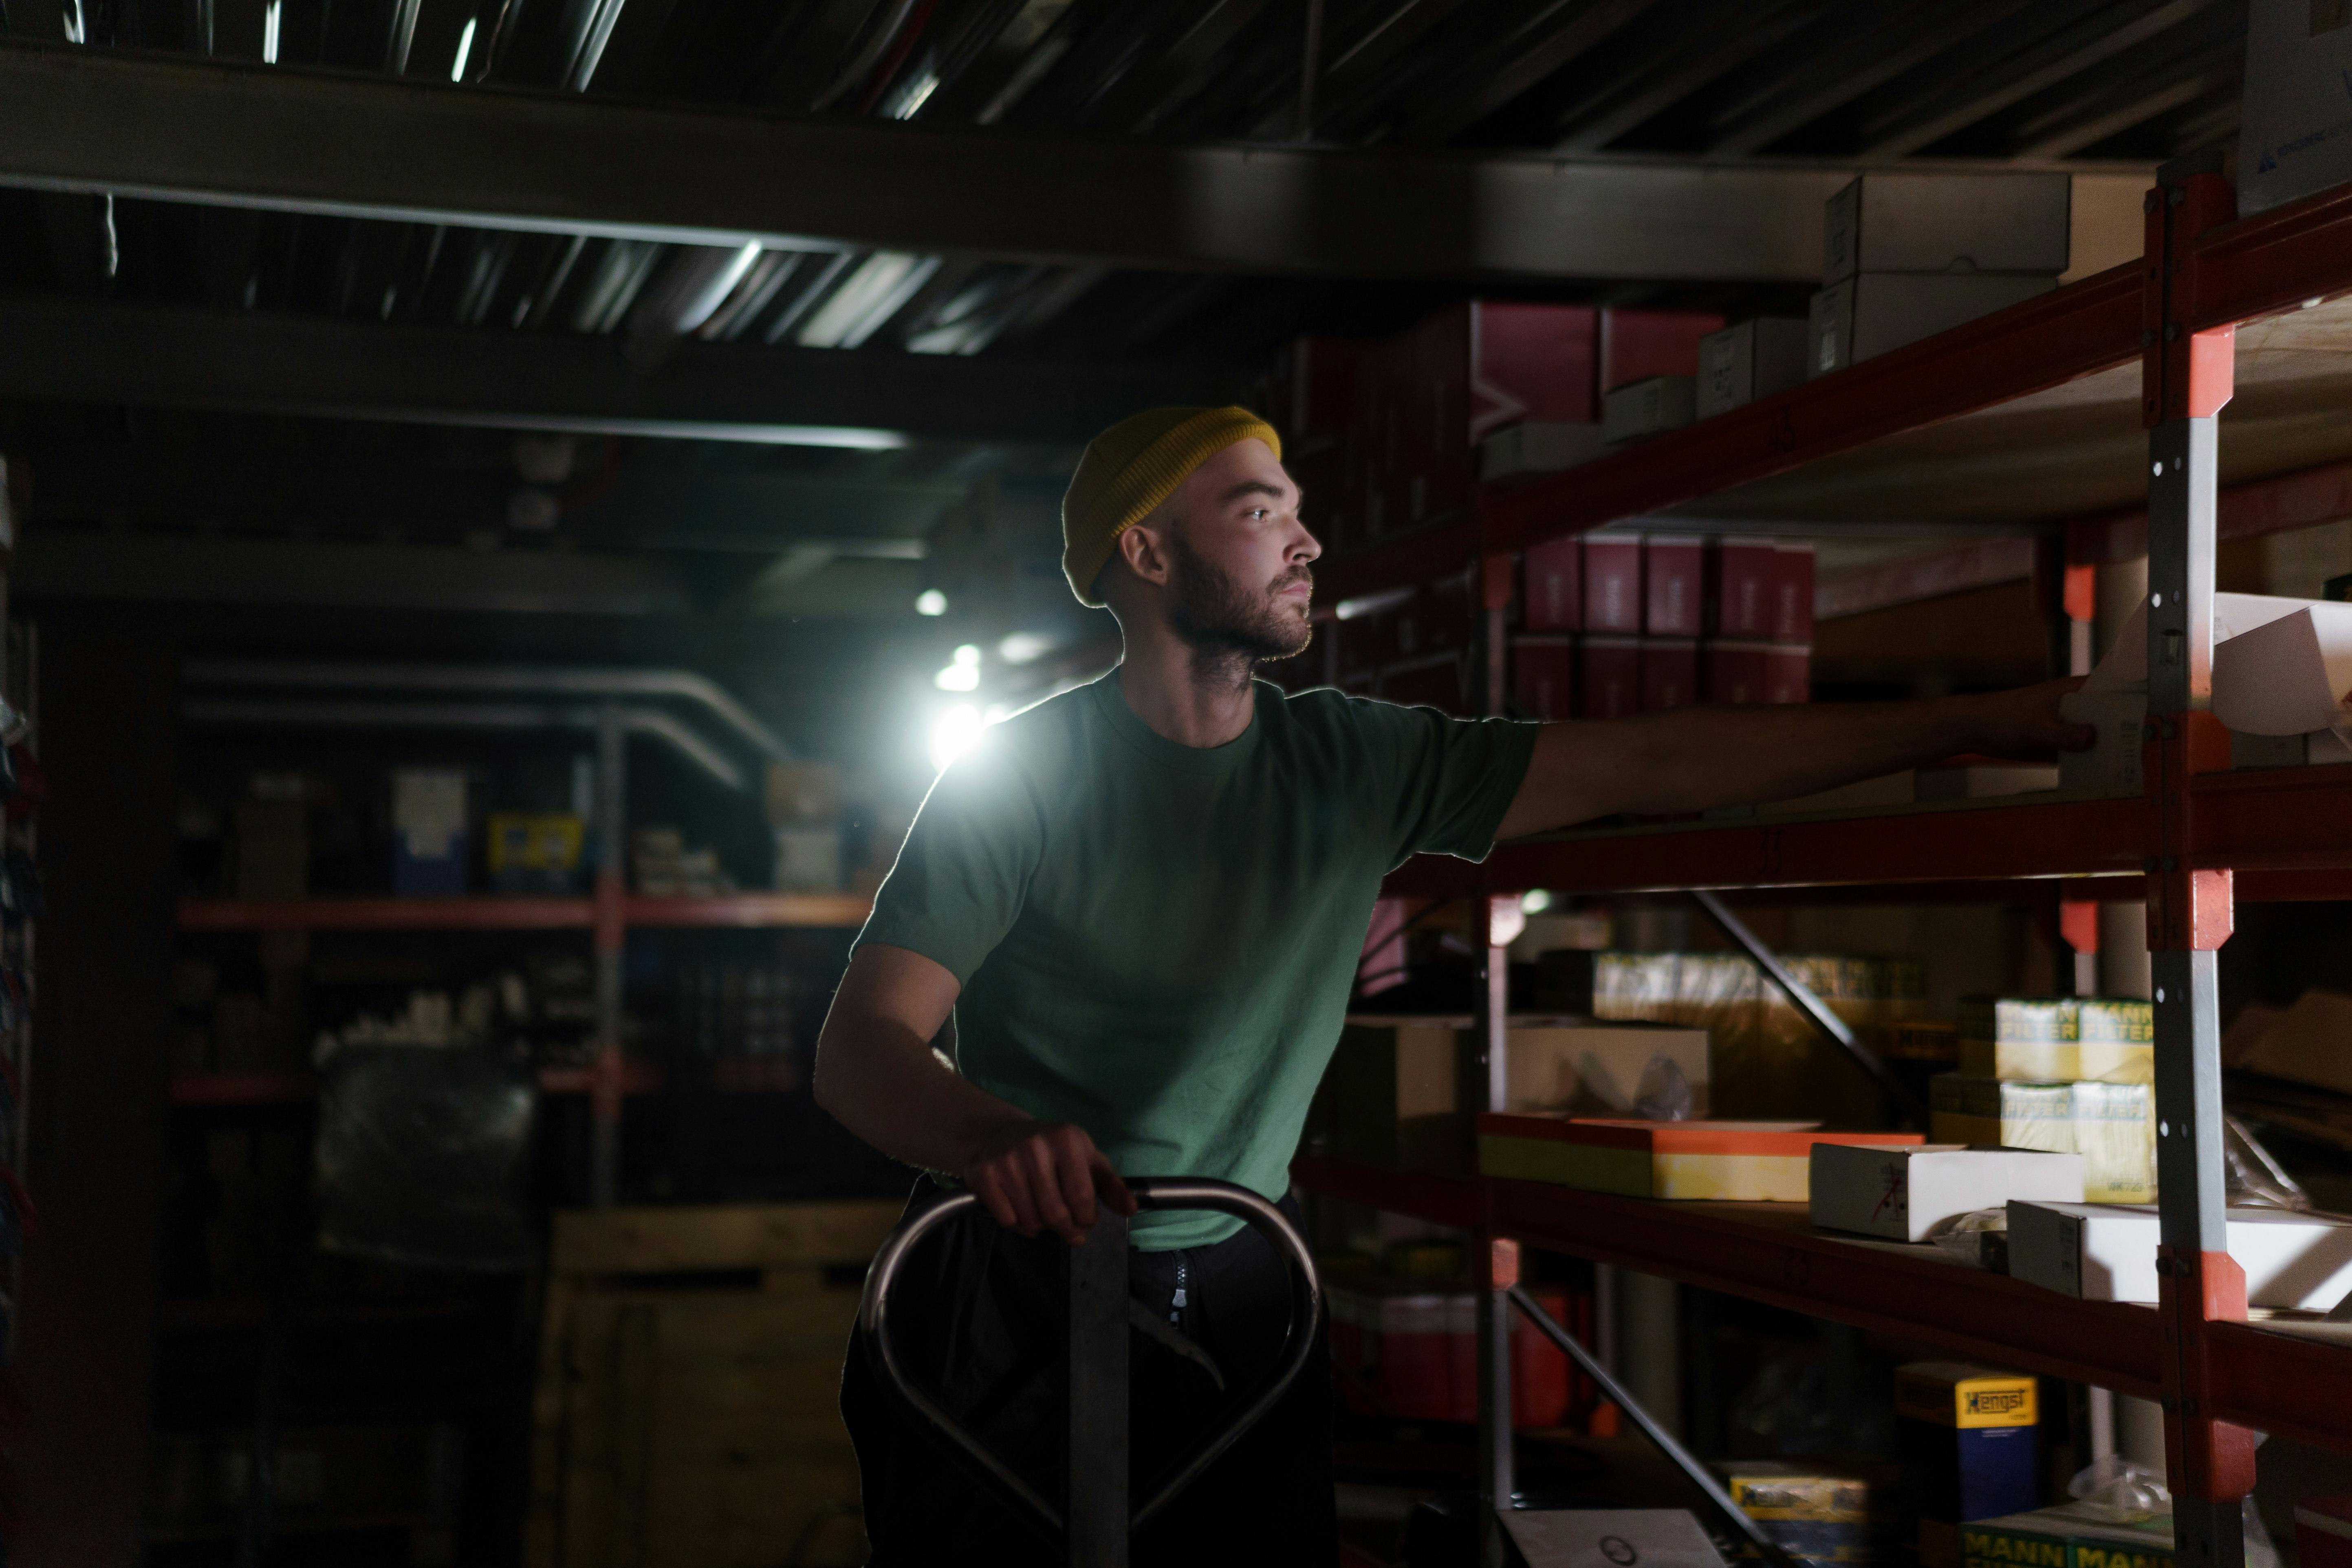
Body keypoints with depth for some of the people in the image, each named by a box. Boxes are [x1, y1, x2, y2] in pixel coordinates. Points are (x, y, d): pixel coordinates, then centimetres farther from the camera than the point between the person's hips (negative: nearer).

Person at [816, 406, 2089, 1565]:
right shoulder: (1023, 774, -11)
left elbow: (1650, 766, -1)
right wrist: (992, 1134, -43)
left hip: (1231, 1297, 4)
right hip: (1014, 1298, -3)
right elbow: (860, 1044, -19)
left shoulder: (1358, 763, 0)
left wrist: (1973, 724, -5)